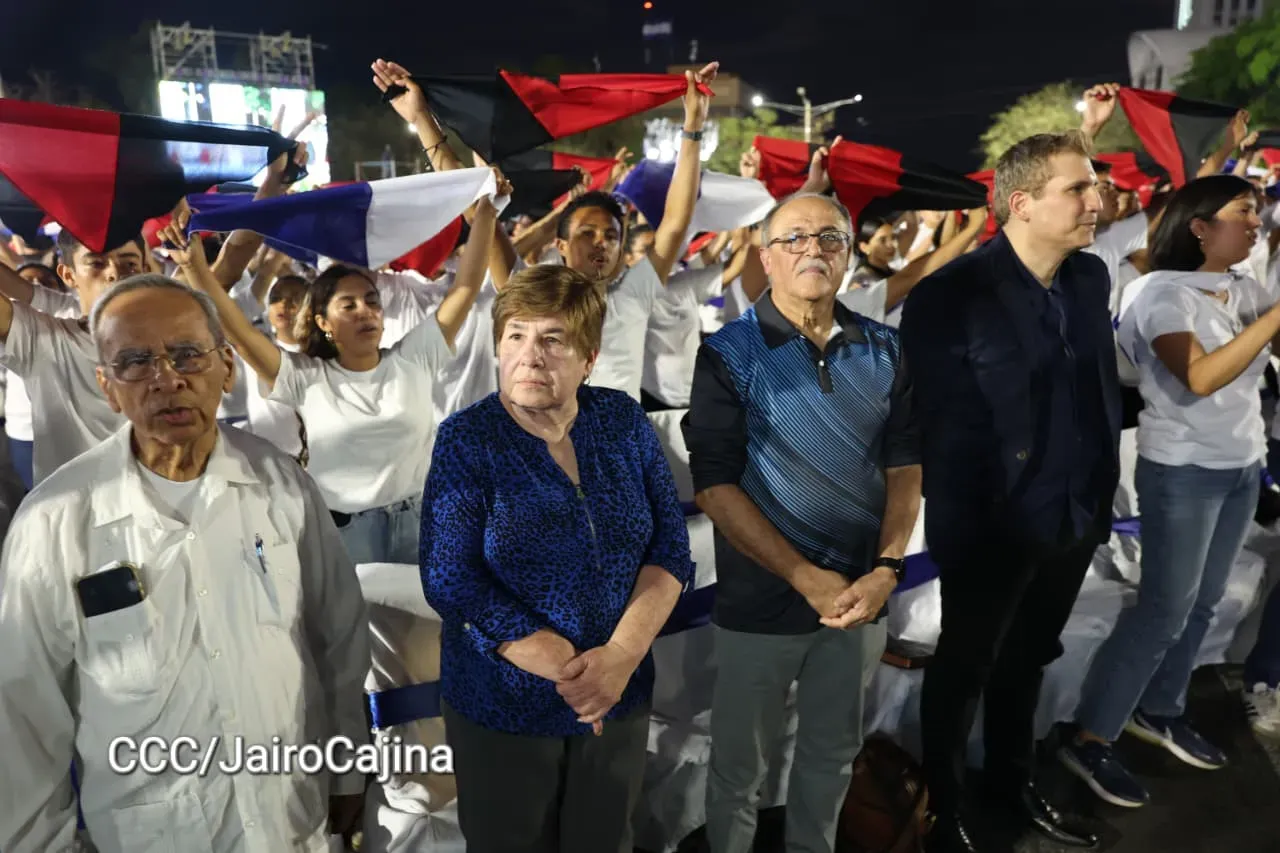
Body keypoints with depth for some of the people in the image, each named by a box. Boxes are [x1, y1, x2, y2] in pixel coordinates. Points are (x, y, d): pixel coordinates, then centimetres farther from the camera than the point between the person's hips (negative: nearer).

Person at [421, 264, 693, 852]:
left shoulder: (624, 421, -5)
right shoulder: (466, 440, -13)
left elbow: (670, 548, -5)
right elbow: (451, 581, -17)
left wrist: (621, 655, -19)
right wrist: (572, 671, -20)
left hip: (621, 697, 3)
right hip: (503, 706, -2)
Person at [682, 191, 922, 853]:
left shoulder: (885, 351, 1)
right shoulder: (727, 355, -11)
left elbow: (905, 467, 3)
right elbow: (714, 486, -15)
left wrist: (886, 570, -11)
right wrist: (807, 578, -17)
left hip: (860, 594, 4)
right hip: (760, 599, -3)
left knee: (833, 751, 22)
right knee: (739, 761, 14)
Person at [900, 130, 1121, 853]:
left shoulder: (1092, 276, 2)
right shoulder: (950, 296, -19)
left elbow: (1105, 388, 10)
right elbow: (945, 433, -17)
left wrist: (1104, 491, 8)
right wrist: (962, 532, -14)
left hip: (1073, 520, 6)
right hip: (994, 531, -6)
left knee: (1027, 662, 25)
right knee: (963, 671, 15)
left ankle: (1014, 784, 49)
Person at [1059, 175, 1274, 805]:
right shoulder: (1162, 291, -14)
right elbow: (1200, 378, -27)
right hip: (1183, 471, -7)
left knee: (1202, 603, 14)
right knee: (1164, 609, -4)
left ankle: (1157, 711, 31)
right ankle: (1089, 738, 7)